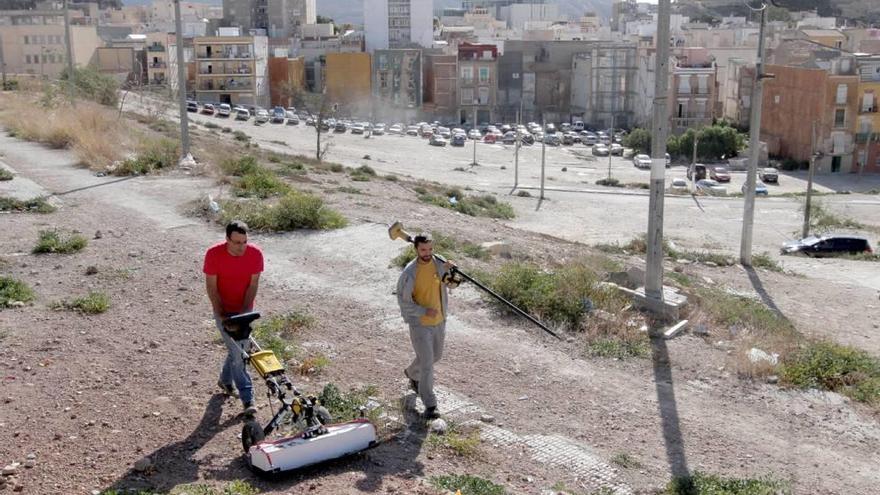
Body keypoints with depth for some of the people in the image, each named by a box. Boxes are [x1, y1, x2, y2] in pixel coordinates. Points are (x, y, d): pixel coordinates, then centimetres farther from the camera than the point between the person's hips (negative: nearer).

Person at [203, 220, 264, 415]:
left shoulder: (255, 254, -15)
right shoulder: (214, 254, -21)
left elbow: (253, 285, -10)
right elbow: (211, 287, -15)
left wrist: (244, 312, -16)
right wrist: (221, 315, -17)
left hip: (244, 310, 3)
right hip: (223, 311, -3)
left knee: (238, 348, 15)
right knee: (237, 352, -8)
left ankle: (225, 380, 42)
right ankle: (247, 399, -3)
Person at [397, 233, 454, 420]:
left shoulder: (439, 264, -4)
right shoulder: (409, 272, -19)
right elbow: (403, 301, -16)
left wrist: (448, 271, -10)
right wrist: (424, 311, -27)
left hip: (439, 321, 6)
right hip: (419, 324, -6)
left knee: (436, 355, 24)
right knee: (427, 364, -8)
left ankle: (412, 373, 53)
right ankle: (430, 405, 3)